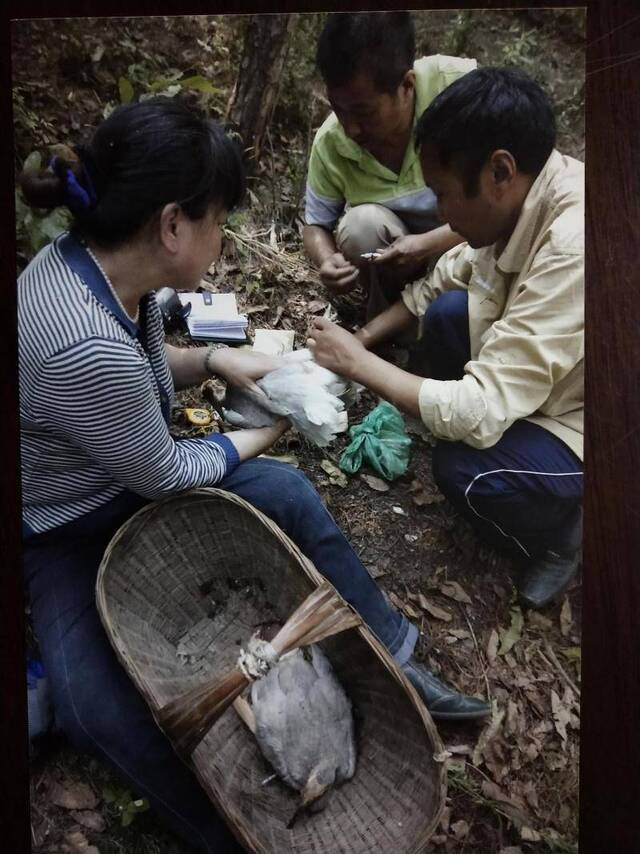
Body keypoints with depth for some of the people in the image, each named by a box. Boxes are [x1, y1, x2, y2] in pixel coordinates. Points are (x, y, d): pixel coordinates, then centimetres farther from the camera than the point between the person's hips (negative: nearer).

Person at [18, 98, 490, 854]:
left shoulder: (94, 257, -14)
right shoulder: (86, 349, -39)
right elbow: (166, 475, -22)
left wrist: (213, 360, -8)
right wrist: (269, 430, -8)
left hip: (132, 476, 8)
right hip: (65, 536, -7)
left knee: (289, 494, -4)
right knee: (101, 711, -27)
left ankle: (392, 663, 9)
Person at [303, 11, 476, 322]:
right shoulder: (330, 142, -16)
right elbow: (317, 225, -1)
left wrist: (431, 244, -34)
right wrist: (328, 260, -25)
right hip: (394, 263, 3)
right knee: (362, 223, -27)